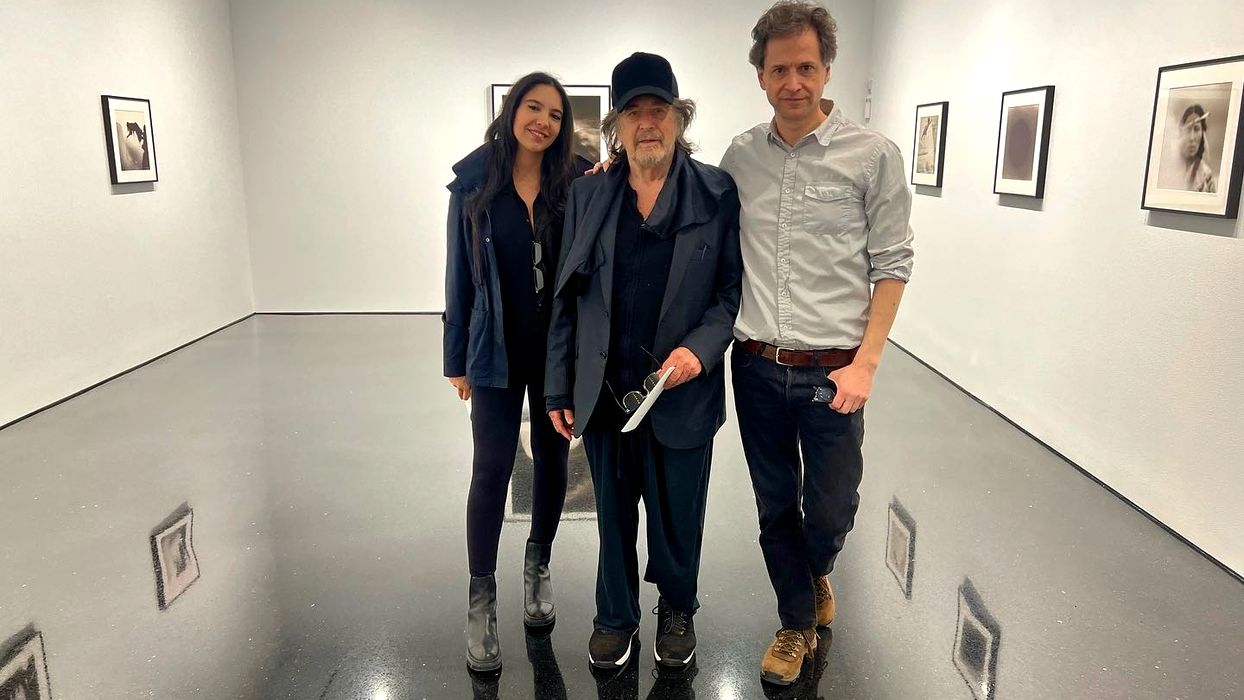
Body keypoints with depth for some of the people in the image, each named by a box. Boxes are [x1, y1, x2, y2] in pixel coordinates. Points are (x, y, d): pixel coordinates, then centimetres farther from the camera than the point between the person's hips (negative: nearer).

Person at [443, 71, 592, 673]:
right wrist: (456, 358, 3)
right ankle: (481, 600, 13)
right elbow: (460, 273, 1)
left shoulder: (578, 181, -3)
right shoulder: (474, 182, -3)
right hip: (497, 351, -1)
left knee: (551, 459, 13)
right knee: (492, 468, -1)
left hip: (561, 347, 1)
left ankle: (538, 566, 35)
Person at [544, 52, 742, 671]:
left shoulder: (717, 193, -3)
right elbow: (567, 300, 5)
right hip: (604, 393, 2)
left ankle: (677, 610, 41)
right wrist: (559, 391, 4)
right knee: (613, 514, 16)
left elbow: (734, 287, -1)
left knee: (678, 516, 14)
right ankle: (615, 615, 39)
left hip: (683, 392, -2)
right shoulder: (587, 195, 3)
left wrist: (700, 347, -18)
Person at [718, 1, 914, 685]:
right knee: (775, 507, 13)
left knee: (830, 509, 7)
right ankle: (798, 622, 35)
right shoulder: (741, 155, 4)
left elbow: (891, 264, -4)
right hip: (756, 366, 3)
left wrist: (865, 363, -10)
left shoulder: (872, 155, -5)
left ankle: (815, 573, 43)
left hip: (832, 370, -2)